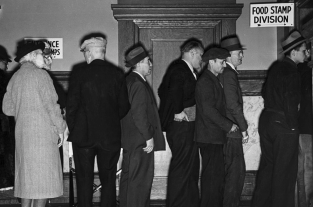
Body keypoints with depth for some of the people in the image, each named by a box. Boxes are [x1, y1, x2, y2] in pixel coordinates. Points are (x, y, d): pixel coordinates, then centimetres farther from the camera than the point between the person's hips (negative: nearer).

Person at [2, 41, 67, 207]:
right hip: (42, 132, -7)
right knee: (43, 176, -2)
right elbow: (51, 104, -11)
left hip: (22, 134, 7)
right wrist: (60, 129, -2)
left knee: (27, 175, 12)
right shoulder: (40, 75, -8)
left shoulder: (15, 77, 11)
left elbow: (7, 108, 12)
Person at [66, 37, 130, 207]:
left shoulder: (79, 74, -7)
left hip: (83, 135, -2)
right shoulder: (117, 73, -1)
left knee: (84, 180, 7)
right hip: (111, 136, 2)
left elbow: (71, 107, -6)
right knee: (108, 180, 11)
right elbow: (124, 106, 1)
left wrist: (73, 130, 7)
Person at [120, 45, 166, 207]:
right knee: (141, 178, -4)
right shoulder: (139, 84, -18)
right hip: (140, 140, -10)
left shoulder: (128, 81, 12)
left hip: (129, 138, 10)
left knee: (128, 176, 17)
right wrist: (149, 137, -17)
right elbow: (139, 115, -22)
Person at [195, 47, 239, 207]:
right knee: (214, 175, -7)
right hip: (210, 137, -10)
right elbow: (208, 109, -21)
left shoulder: (213, 80, 19)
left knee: (216, 175, 13)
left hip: (214, 136, 10)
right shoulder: (205, 81, -13)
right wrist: (228, 125, -17)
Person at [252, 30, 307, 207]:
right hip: (284, 125, -9)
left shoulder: (276, 67, 11)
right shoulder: (291, 71, -16)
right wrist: (292, 127, -13)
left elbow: (266, 92, 18)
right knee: (285, 171, 2)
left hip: (267, 120, 9)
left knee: (267, 165, 17)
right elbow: (290, 102, -19)